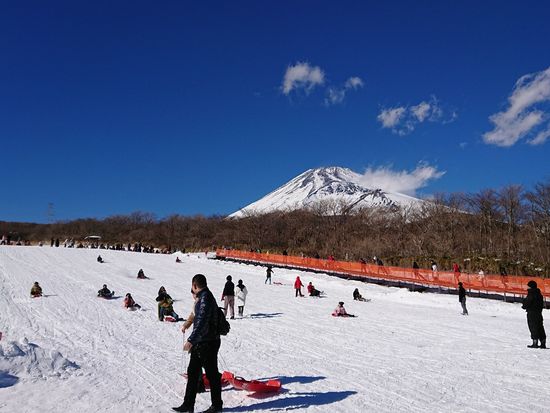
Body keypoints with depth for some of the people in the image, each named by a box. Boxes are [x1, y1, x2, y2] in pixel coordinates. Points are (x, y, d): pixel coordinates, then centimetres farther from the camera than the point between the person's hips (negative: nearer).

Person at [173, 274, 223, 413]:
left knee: (212, 374, 4)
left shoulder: (205, 298, -19)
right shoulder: (203, 297, 11)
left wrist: (191, 340, -30)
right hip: (200, 342, 10)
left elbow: (201, 322, -27)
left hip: (207, 343, -10)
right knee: (192, 372, 13)